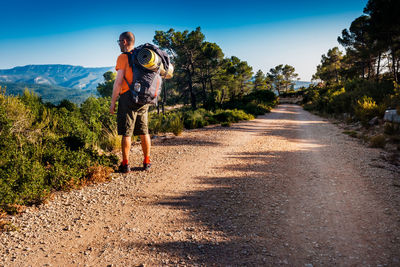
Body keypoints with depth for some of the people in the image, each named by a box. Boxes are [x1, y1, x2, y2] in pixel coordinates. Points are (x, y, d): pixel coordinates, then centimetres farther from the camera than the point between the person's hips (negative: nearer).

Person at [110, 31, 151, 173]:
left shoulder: (123, 57, -6)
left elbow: (118, 81, -11)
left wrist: (113, 102, -7)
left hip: (128, 98, -6)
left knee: (126, 133, -1)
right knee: (144, 132, 11)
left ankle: (125, 164, 3)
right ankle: (147, 162, 17)